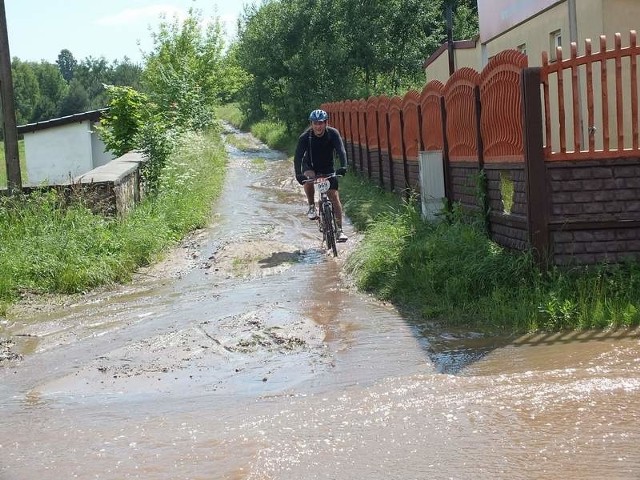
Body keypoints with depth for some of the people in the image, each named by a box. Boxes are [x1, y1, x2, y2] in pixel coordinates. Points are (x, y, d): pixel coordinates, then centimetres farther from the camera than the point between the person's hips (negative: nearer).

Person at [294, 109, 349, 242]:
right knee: (308, 179, -35)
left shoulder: (333, 133, -20)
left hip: (327, 168, 1)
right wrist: (298, 174, -45)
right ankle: (311, 206, -11)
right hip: (310, 166, -1)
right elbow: (298, 156, -29)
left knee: (334, 196, -9)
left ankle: (339, 230, -5)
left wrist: (343, 167, -47)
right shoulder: (305, 137, -23)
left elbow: (341, 150, -29)